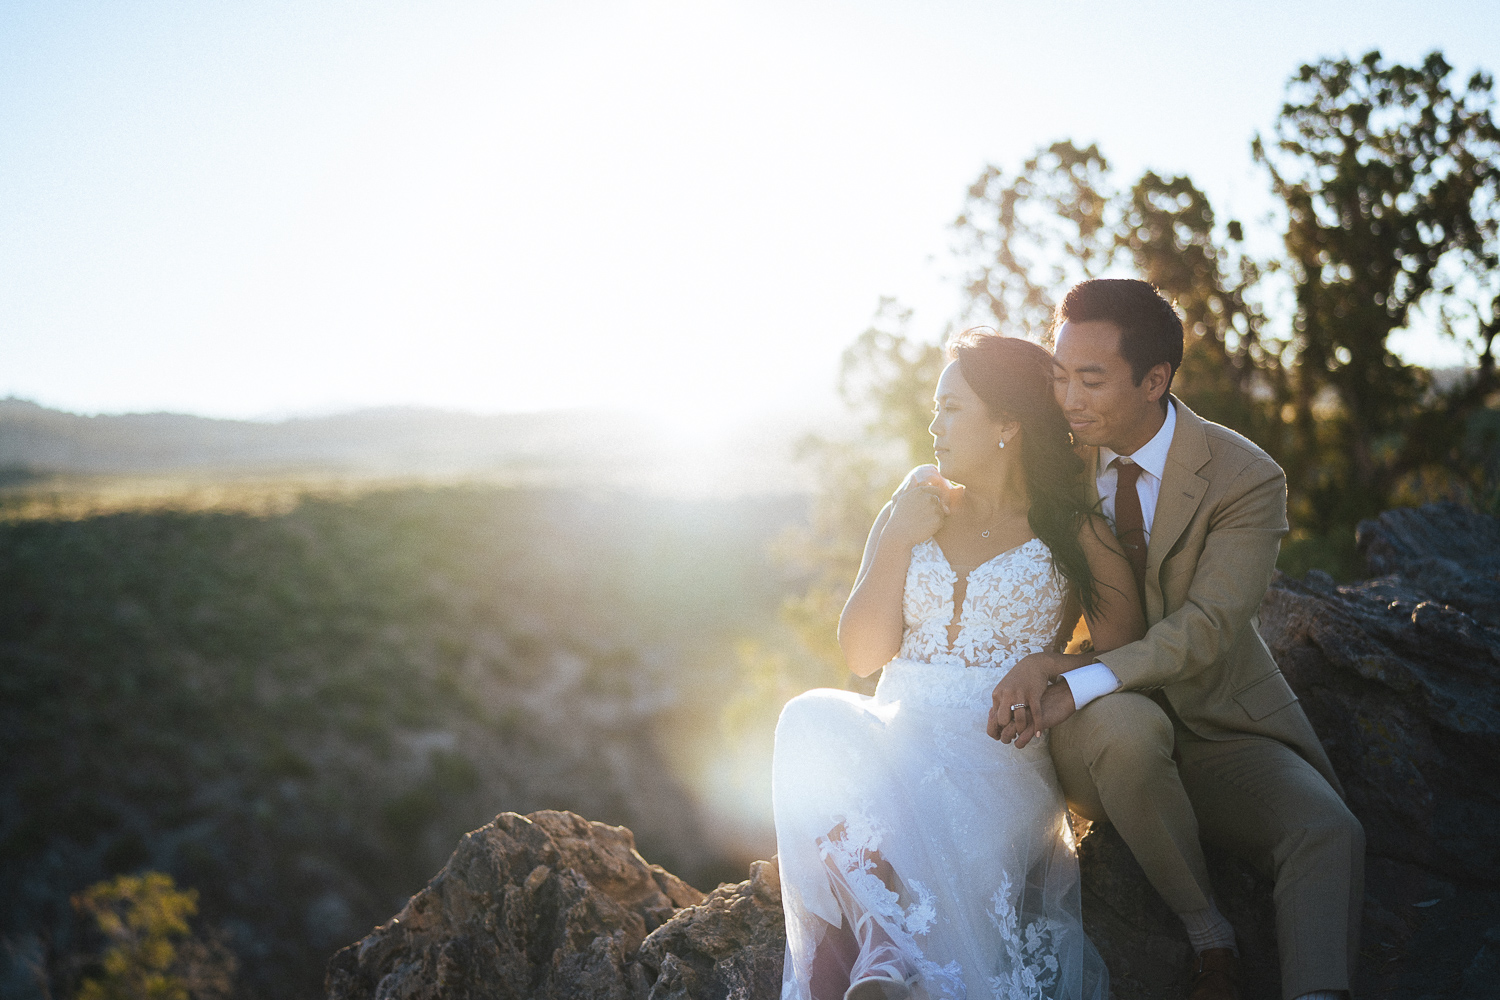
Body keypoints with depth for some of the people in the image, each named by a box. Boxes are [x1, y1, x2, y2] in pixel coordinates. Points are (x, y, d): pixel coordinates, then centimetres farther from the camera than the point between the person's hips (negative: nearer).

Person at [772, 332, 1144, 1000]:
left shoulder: (1076, 532, 9)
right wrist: (900, 540, 1)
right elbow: (862, 656, 8)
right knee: (813, 723, -32)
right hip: (898, 733, 4)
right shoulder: (909, 513, 17)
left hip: (1004, 752, -3)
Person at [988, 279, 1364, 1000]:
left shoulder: (1246, 479, -11)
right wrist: (1043, 661, -22)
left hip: (1218, 726, -1)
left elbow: (1207, 627, -21)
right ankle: (1206, 933, -15)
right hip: (1098, 737, 1)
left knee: (1329, 834, -29)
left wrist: (1080, 683, -36)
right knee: (1126, 722, -35)